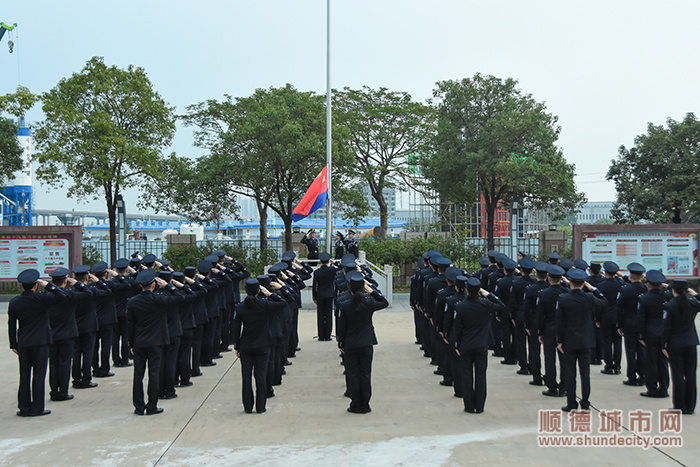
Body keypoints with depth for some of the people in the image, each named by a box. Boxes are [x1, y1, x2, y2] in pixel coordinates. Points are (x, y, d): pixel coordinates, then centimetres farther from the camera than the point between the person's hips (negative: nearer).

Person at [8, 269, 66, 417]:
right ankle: (36, 408, 3)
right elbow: (61, 294, -8)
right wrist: (46, 285, -4)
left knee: (24, 376, 10)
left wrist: (14, 345, 13)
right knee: (39, 375, 2)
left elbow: (11, 326, 6)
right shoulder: (41, 299, -12)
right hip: (41, 343, -4)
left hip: (23, 344, 4)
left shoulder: (14, 302, 1)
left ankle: (24, 408, 13)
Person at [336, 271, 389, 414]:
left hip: (350, 345, -1)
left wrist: (341, 344, 8)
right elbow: (385, 303, 9)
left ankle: (355, 405, 11)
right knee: (365, 374, 8)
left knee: (353, 374, 8)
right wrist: (371, 290, 1)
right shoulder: (369, 302, -11)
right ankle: (365, 405, 12)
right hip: (366, 344, 1)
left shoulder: (344, 305, -11)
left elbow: (341, 327, -5)